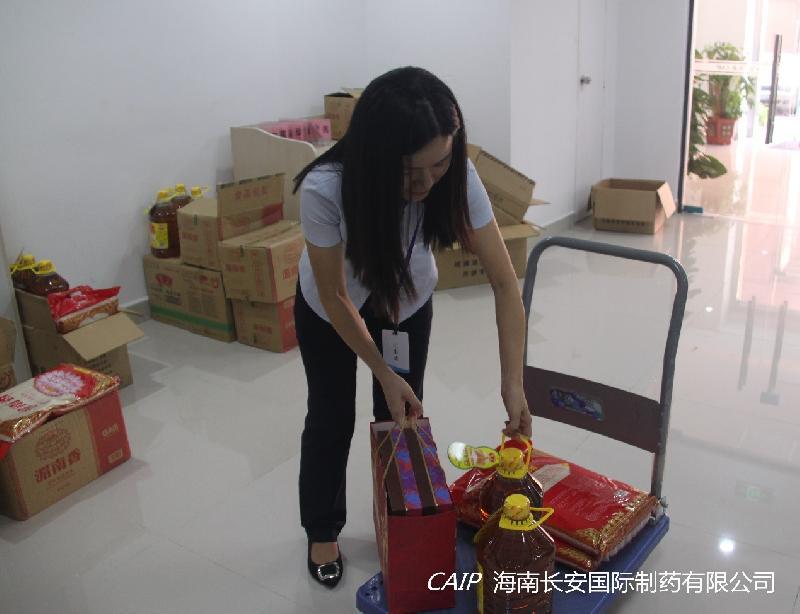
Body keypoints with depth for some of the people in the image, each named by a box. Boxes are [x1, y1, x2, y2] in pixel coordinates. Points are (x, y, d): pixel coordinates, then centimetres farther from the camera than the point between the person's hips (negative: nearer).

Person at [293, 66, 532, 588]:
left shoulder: (456, 176, -33)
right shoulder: (325, 189, -39)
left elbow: (505, 283, -28)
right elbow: (335, 298, -25)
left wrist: (513, 384, -33)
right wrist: (384, 373, -21)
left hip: (410, 298, 2)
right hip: (329, 307, -1)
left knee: (402, 416, 6)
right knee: (331, 418, 9)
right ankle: (323, 532, 34)